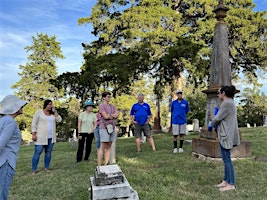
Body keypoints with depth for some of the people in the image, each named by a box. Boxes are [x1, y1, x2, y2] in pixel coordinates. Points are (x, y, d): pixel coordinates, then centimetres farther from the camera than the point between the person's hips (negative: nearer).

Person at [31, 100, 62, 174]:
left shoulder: (53, 114, 13)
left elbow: (59, 120, -1)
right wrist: (33, 134, -11)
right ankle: (33, 170, 3)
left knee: (48, 152, 8)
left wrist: (54, 111, -1)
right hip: (40, 137, -4)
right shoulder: (39, 112, 0)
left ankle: (46, 168, 17)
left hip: (51, 137, 5)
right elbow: (34, 124, -3)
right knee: (37, 153, -4)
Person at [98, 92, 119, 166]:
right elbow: (105, 116, -15)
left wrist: (109, 115, -10)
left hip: (112, 127, 7)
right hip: (104, 128, -7)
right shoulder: (101, 105, -4)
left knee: (109, 147, 7)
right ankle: (99, 166, -4)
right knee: (102, 147, -7)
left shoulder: (112, 106, 16)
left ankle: (106, 165, 12)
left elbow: (117, 115, 4)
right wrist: (114, 116, 0)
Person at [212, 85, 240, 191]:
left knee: (227, 159, -3)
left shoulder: (226, 104, -18)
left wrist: (213, 122, 6)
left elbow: (217, 119, -14)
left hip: (226, 135, -11)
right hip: (225, 135, 11)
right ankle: (226, 181, 25)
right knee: (226, 159, 16)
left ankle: (231, 184, 7)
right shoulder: (230, 102, 15)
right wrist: (215, 117, 9)